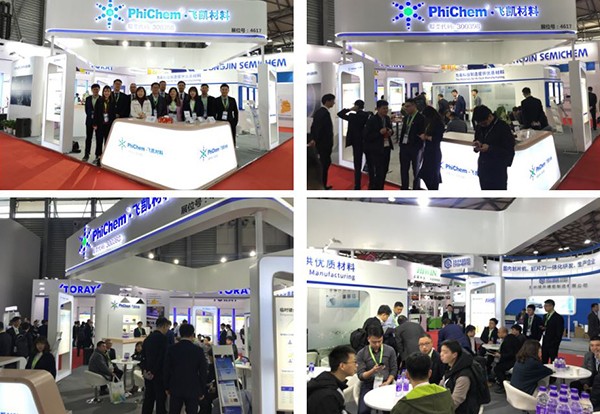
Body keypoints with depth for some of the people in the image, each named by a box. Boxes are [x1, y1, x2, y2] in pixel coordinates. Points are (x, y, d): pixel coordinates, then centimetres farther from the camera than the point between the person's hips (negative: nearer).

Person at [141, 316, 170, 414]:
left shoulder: (148, 338, 10)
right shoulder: (162, 338, -14)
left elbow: (143, 356, 10)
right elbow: (162, 357, -18)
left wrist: (144, 370, 4)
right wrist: (153, 372, -11)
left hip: (148, 374, 7)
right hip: (158, 374, -7)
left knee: (148, 399, 11)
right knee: (160, 400, -1)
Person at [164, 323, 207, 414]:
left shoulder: (172, 349, -3)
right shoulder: (198, 350, -8)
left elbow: (167, 370, 1)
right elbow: (203, 372, -6)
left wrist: (167, 387, 12)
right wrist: (202, 391, 3)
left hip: (176, 389, 2)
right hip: (193, 389, -2)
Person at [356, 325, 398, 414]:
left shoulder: (390, 350, 3)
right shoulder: (361, 354, -1)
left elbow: (394, 370, 7)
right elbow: (360, 376, -5)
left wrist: (387, 382, -10)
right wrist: (372, 371, -23)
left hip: (385, 384, 1)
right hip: (368, 385, -1)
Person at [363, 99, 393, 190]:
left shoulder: (387, 118, 7)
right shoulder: (371, 120, -14)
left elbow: (390, 129, 23)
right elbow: (366, 136, -17)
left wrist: (390, 131, -2)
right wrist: (379, 132, -24)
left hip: (387, 148, 7)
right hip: (375, 150, -7)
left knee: (384, 170, 14)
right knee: (379, 172, -9)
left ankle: (380, 189, 29)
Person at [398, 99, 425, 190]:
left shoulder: (421, 118, -12)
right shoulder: (406, 117, 11)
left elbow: (422, 133, -14)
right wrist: (401, 143, 7)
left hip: (415, 147, -7)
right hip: (404, 146, 7)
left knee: (416, 171, 7)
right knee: (404, 170, 12)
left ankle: (416, 189, 17)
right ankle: (404, 189, 24)